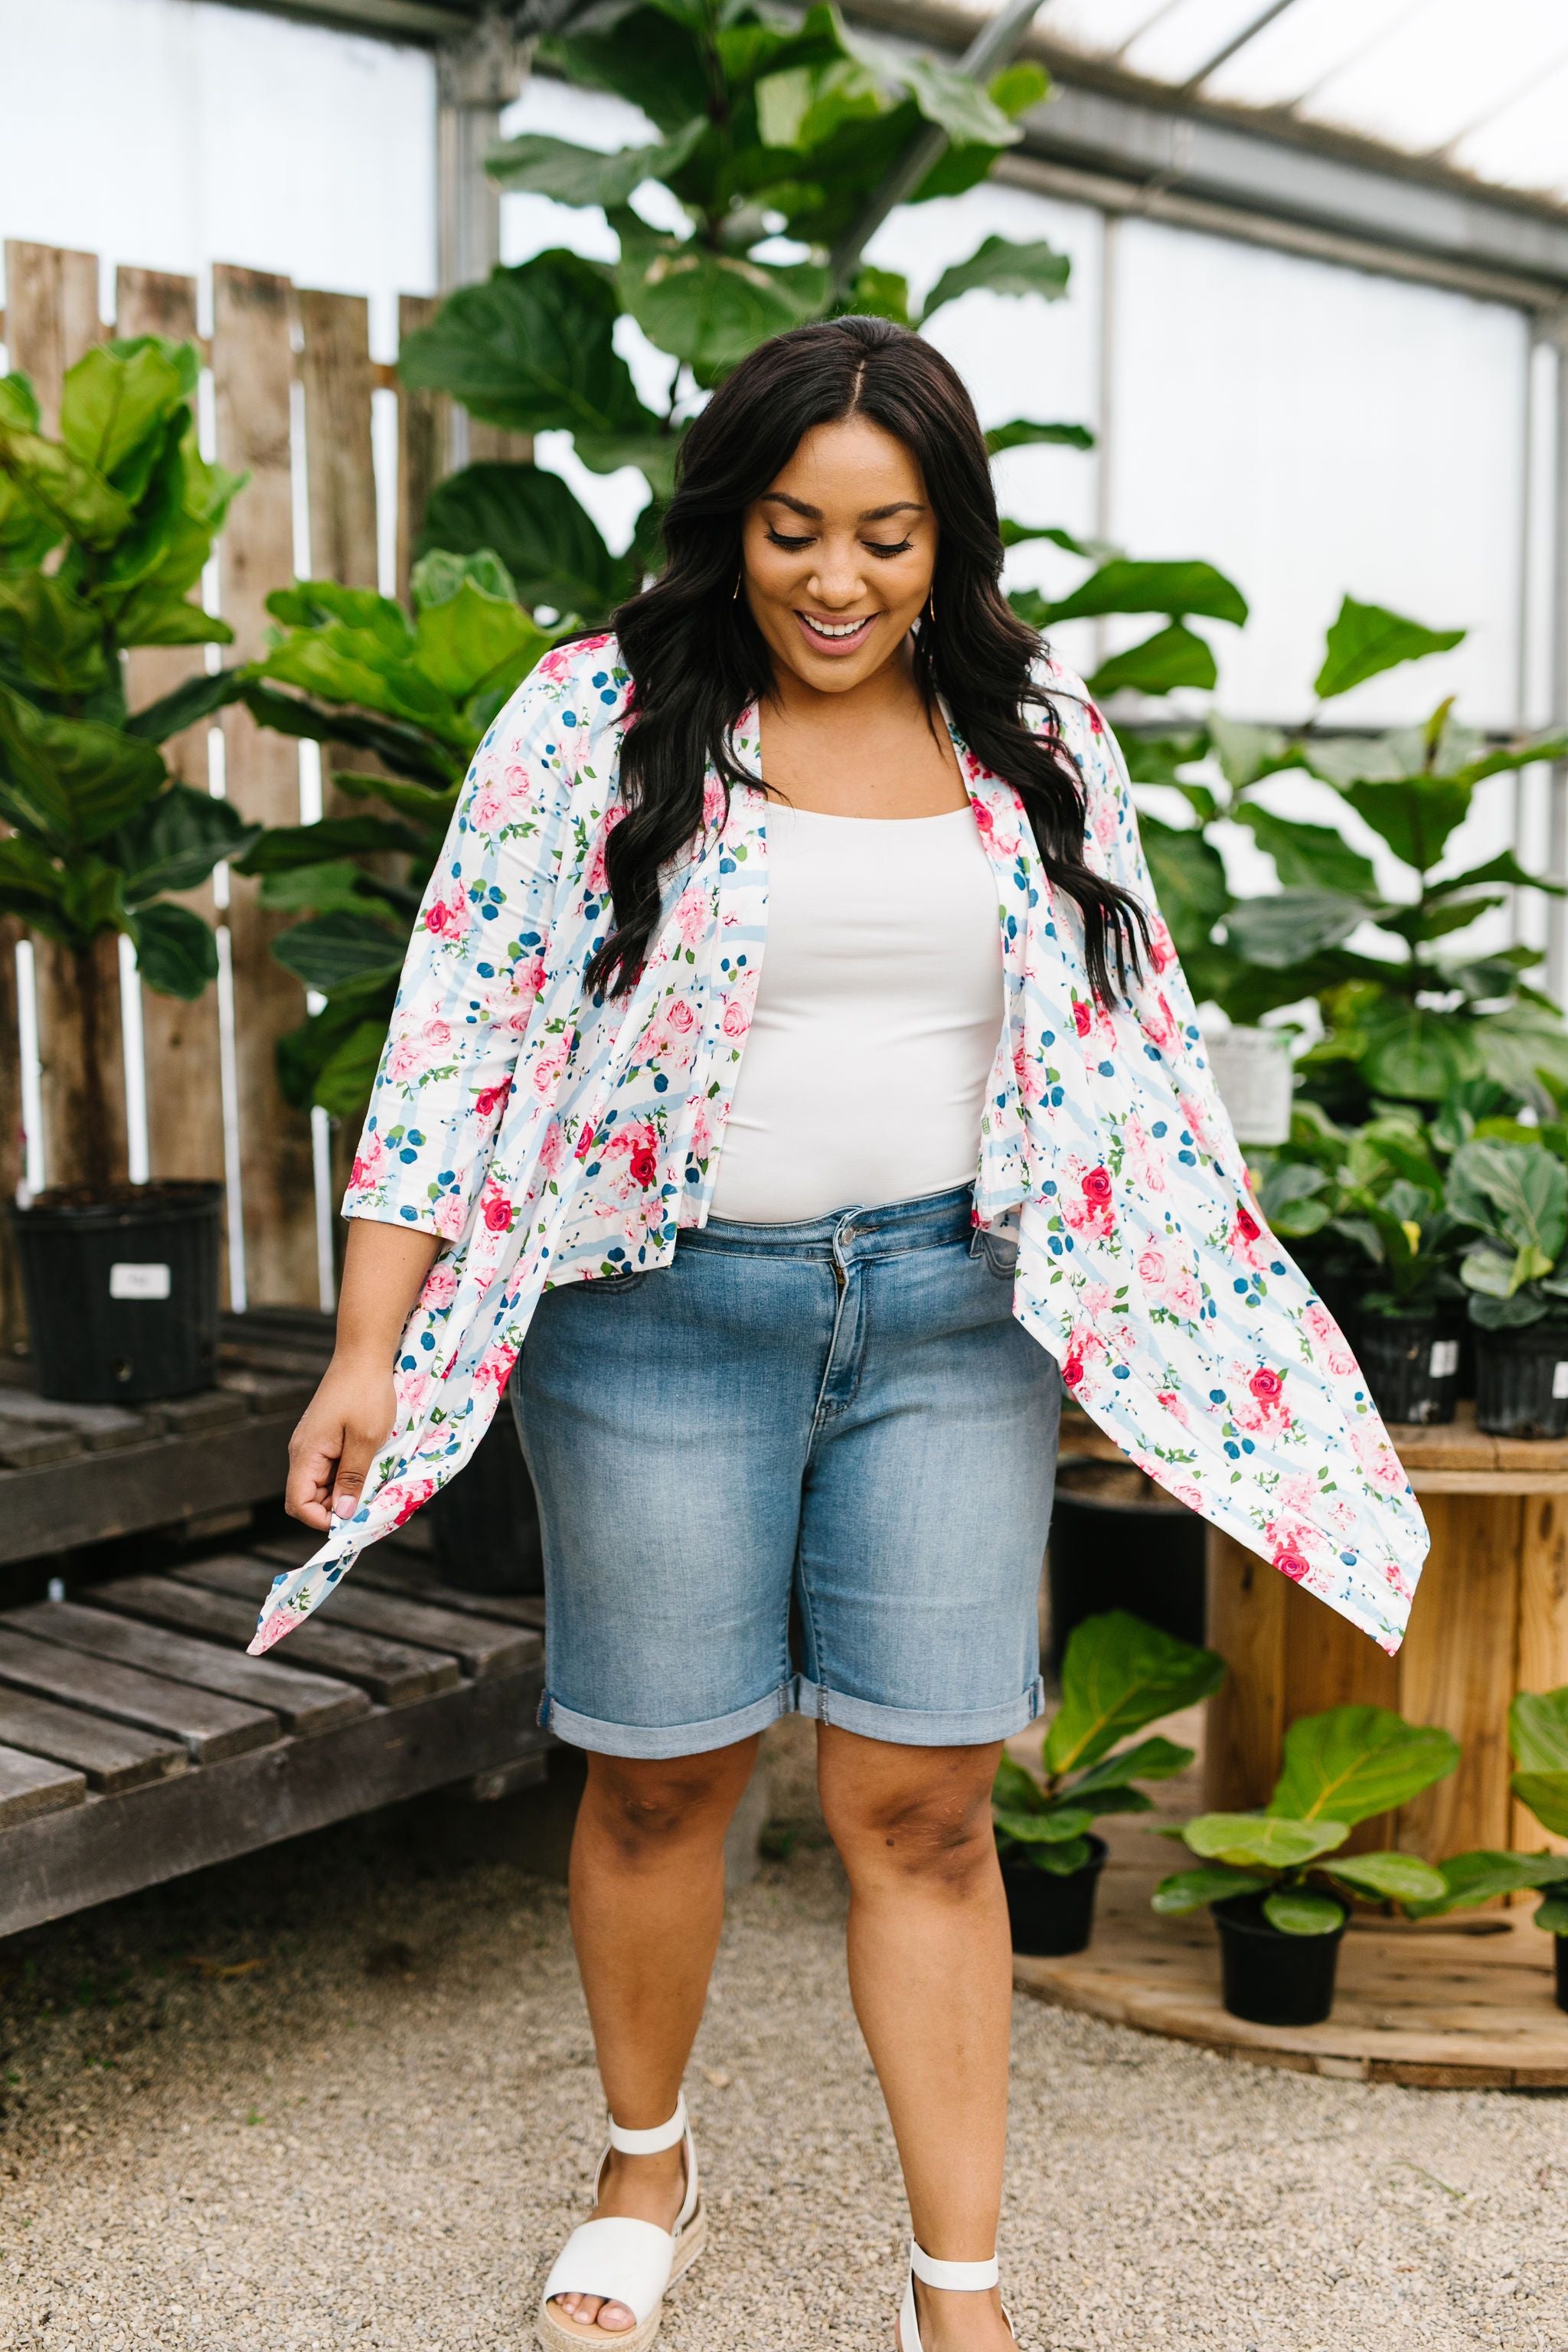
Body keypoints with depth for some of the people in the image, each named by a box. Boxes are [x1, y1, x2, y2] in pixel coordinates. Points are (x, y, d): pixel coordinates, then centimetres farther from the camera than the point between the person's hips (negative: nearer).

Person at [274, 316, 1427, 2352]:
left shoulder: (1039, 745, 6)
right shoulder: (598, 718, -2)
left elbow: (1135, 1049, 11)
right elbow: (461, 1032, -4)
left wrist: (1246, 1336, 9)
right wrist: (372, 1349, -9)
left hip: (952, 1314, 2)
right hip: (665, 1309, -1)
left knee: (923, 1805, 4)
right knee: (662, 1780, 10)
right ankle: (647, 2176, 36)